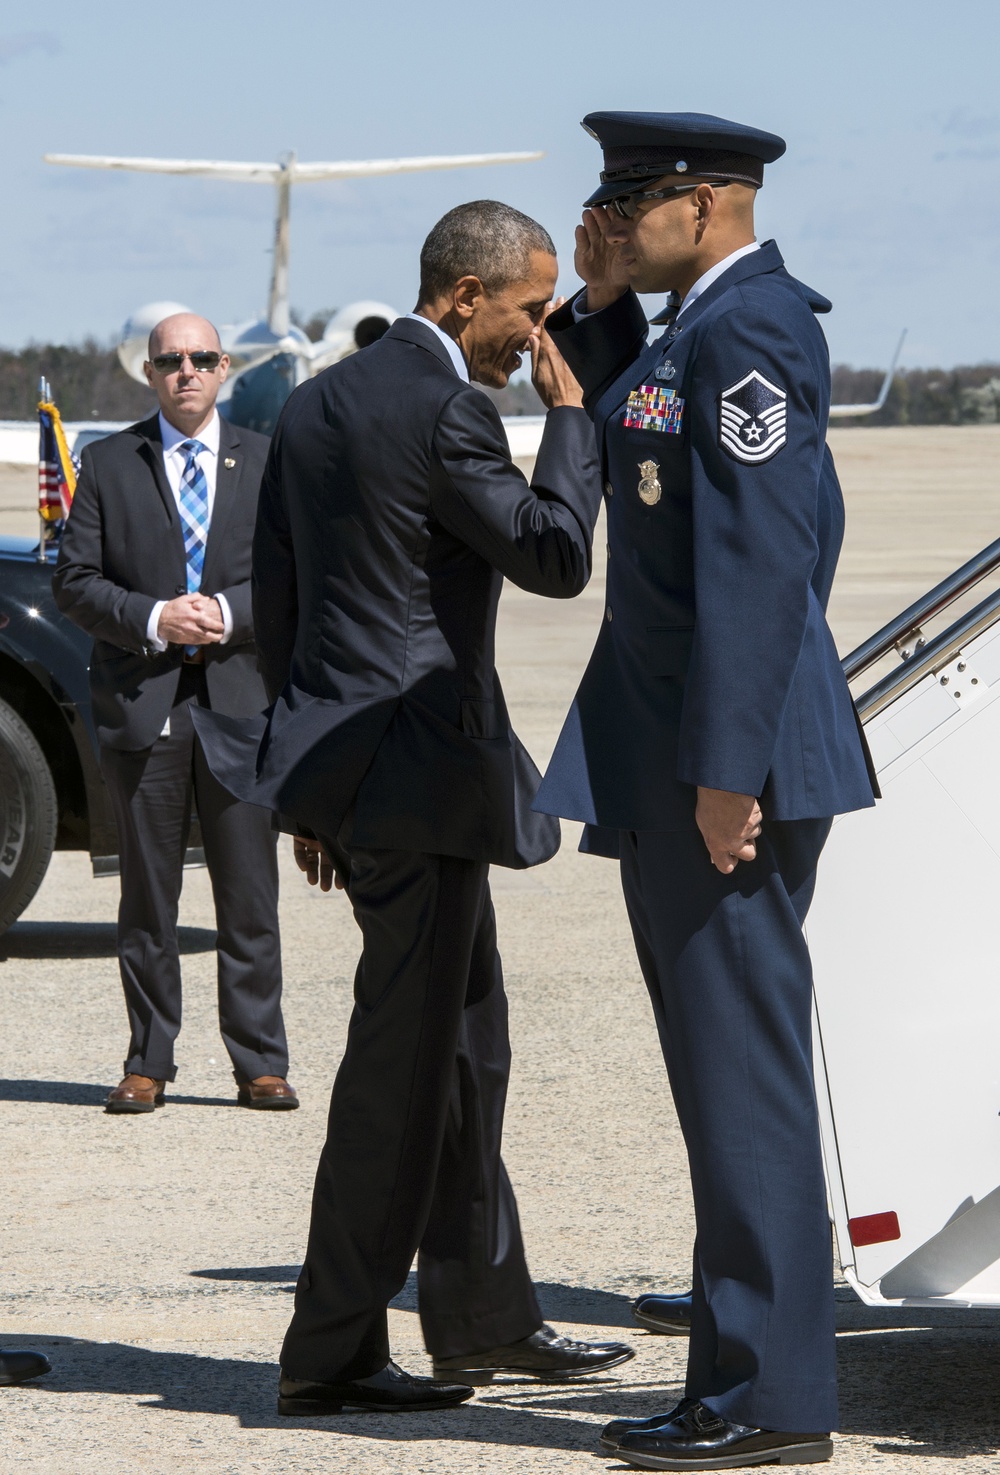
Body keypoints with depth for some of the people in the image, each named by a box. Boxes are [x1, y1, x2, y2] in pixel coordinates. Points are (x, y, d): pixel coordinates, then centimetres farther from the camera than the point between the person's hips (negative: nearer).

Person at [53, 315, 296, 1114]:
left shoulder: (268, 463, 9)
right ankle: (148, 1064, 10)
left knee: (250, 896, 1)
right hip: (142, 705, 0)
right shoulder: (109, 464, 8)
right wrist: (152, 620, -12)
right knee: (148, 897, 3)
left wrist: (229, 613, -12)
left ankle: (261, 1064, 6)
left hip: (242, 697, 0)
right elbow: (75, 582, 3)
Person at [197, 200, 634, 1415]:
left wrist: (313, 784, 20)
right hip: (420, 768, -10)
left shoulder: (316, 405, 13)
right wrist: (568, 412, -4)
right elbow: (556, 558, -15)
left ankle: (486, 1320, 25)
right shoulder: (444, 411, -16)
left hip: (348, 763, 10)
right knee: (403, 1058, -3)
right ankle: (328, 1355, 2)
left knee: (464, 1044, 17)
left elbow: (277, 607, 16)